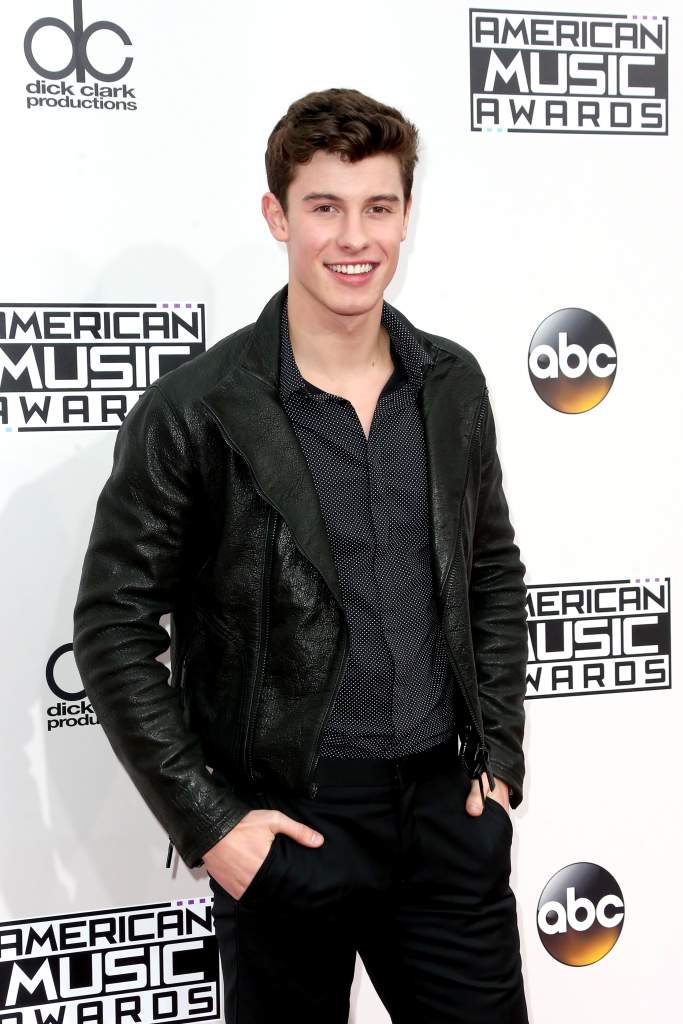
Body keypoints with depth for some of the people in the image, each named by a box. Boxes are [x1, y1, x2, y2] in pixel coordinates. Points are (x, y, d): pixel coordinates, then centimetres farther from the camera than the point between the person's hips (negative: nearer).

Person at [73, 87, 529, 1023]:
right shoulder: (193, 411, -13)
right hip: (287, 825, -3)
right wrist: (207, 823, -11)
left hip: (444, 806, 4)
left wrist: (500, 757, 6)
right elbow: (114, 629, -9)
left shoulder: (453, 384, 2)